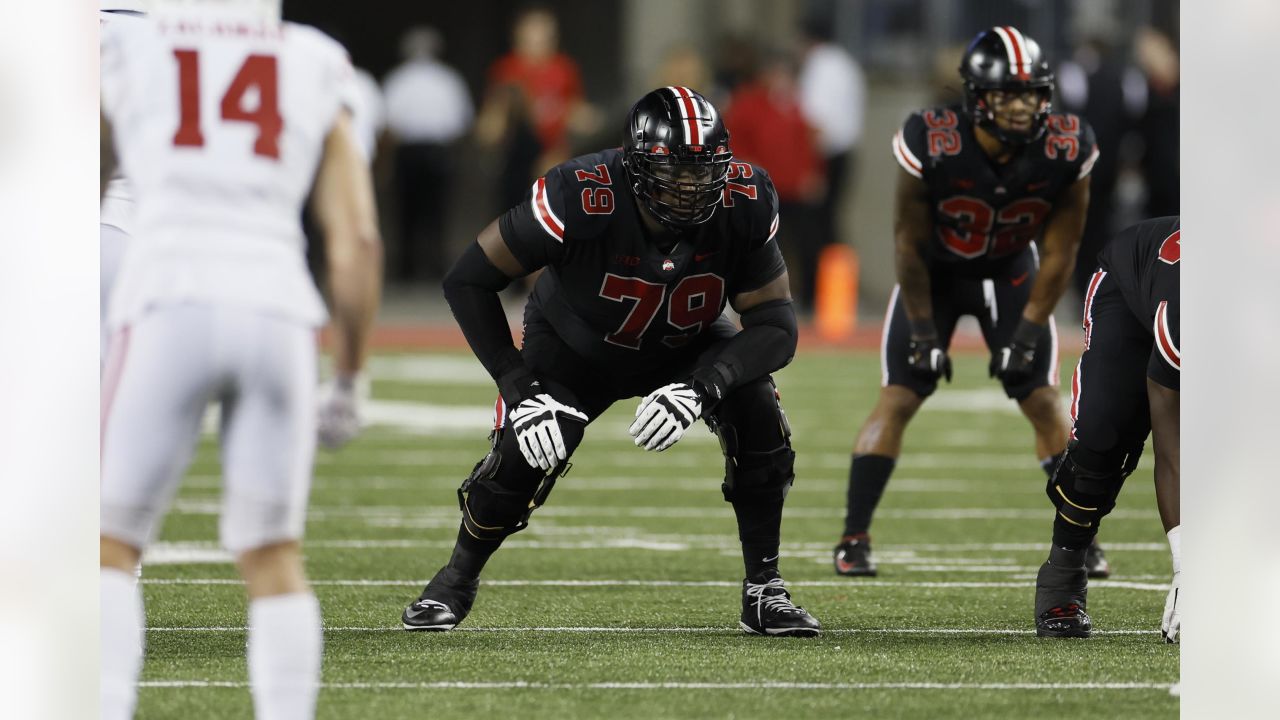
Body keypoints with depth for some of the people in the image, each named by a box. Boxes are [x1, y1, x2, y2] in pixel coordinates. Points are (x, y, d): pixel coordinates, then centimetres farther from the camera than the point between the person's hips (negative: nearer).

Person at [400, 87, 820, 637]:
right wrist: (520, 388, -31)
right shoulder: (579, 200, -37)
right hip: (576, 345, -2)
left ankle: (763, 590, -4)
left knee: (759, 421, -23)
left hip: (686, 346, 2)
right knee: (520, 462, -19)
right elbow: (468, 281, -25)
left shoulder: (743, 204, -30)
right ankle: (457, 580, 14)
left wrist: (701, 387, -40)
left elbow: (776, 324, -23)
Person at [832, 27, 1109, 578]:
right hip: (935, 272, -2)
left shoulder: (1066, 152, -26)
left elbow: (1058, 253, -12)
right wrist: (924, 331, -14)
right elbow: (909, 243, -19)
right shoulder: (931, 145, -32)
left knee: (1042, 400, -4)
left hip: (1009, 271, 2)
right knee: (899, 397, -9)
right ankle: (853, 540, -3)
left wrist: (1027, 332, -13)